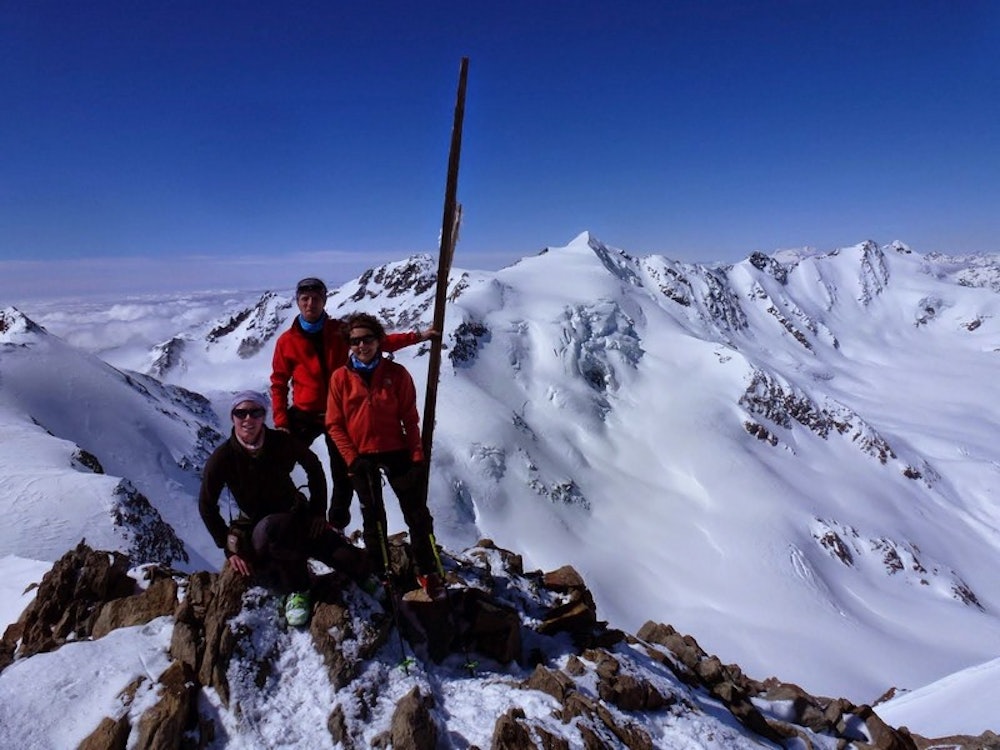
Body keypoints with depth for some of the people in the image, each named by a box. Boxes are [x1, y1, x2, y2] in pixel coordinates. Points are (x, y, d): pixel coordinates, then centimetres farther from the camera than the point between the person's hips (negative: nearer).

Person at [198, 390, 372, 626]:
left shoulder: (282, 443, -12)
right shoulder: (222, 458, -16)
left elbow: (313, 467, 4)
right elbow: (207, 506, -4)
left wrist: (318, 511, 0)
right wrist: (229, 549, -8)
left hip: (299, 518, 2)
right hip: (259, 531, -2)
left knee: (357, 566, -14)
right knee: (272, 527, -41)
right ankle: (296, 591, -17)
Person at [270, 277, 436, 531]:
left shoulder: (340, 331, 0)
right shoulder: (287, 341, -3)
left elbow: (379, 341, 2)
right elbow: (279, 383, 2)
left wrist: (418, 336, -6)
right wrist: (280, 421, -6)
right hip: (303, 415, -1)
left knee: (344, 473, 9)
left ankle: (338, 524, 27)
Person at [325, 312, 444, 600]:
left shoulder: (396, 373, -5)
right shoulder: (340, 377, -4)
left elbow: (410, 418, -3)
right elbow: (335, 424, -2)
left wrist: (417, 455, -8)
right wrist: (352, 458, -11)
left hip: (396, 452, 0)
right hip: (362, 458, 1)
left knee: (417, 513, 3)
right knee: (373, 518, 14)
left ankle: (429, 573, 18)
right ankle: (380, 574, 28)